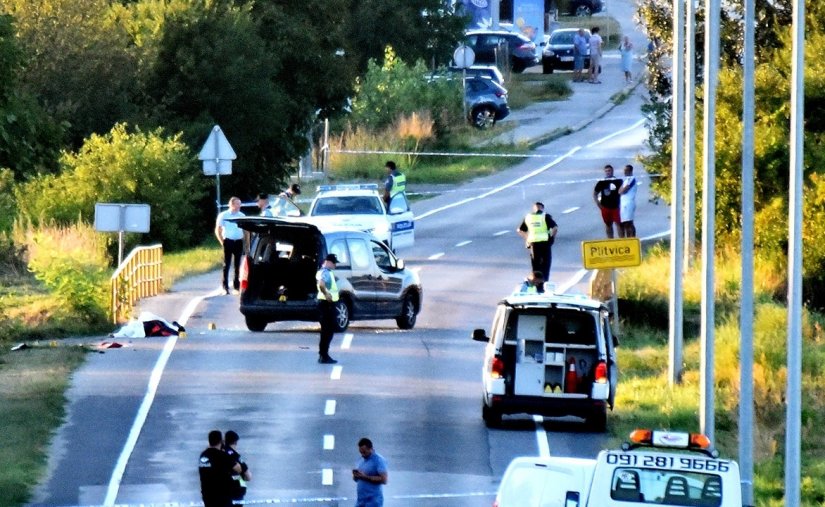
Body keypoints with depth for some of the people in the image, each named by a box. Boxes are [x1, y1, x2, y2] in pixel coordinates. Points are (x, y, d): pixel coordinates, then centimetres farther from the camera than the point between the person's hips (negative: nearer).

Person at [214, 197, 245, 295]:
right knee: (227, 264, -3)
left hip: (239, 242, 3)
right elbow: (218, 230, 2)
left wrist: (245, 242, 6)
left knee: (238, 264, 7)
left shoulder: (242, 216, 8)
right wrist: (222, 242, -4)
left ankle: (236, 284, 15)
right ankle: (225, 286, 0)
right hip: (228, 241, -3)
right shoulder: (223, 215, -1)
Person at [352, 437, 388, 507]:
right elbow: (356, 479, 21)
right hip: (360, 500, 8)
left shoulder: (379, 460, -10)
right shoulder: (361, 460, 14)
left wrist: (365, 477, -21)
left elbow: (383, 480, -18)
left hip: (373, 501, -8)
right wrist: (356, 475, -3)